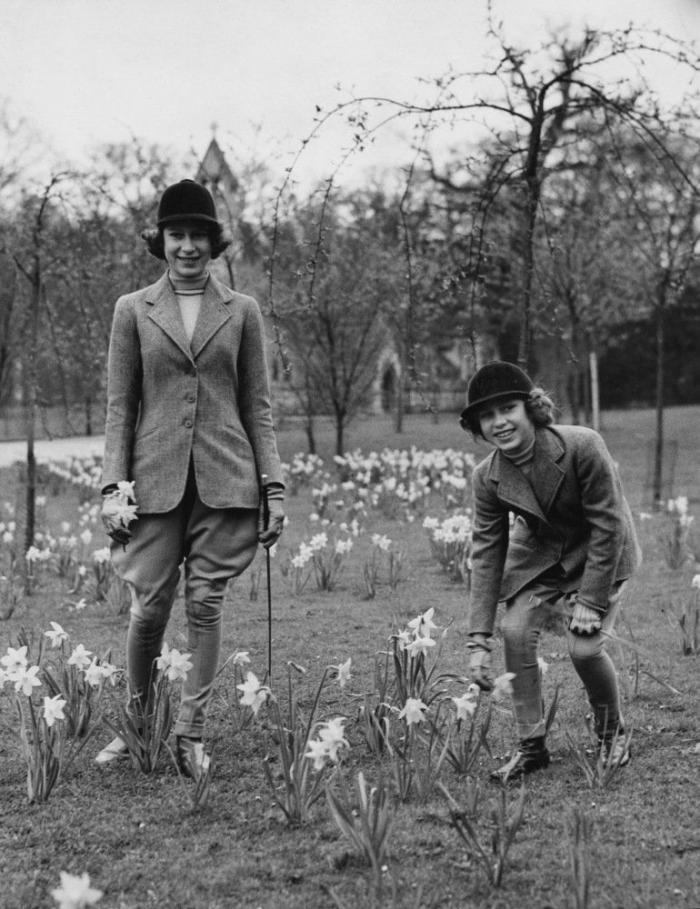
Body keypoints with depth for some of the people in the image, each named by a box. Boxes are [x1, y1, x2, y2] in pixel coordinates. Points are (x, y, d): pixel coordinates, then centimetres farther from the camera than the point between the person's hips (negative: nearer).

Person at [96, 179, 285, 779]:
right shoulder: (133, 310, 7)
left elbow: (257, 407, 8)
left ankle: (191, 734, 10)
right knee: (150, 605, -1)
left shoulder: (242, 312, 8)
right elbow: (119, 406, 6)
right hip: (156, 479, 0)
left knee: (206, 603, 0)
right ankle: (135, 725, 19)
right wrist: (113, 485, -3)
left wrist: (273, 487, 2)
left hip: (225, 479, 0)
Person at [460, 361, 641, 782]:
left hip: (600, 553, -4)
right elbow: (486, 554, -12)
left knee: (585, 646, -18)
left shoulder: (583, 446, -29)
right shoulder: (487, 477, -15)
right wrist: (480, 640, -17)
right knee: (516, 631, -14)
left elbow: (608, 525, -22)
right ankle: (532, 746, 2)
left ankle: (613, 734, 12)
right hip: (539, 554, 4)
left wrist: (591, 602, -23)